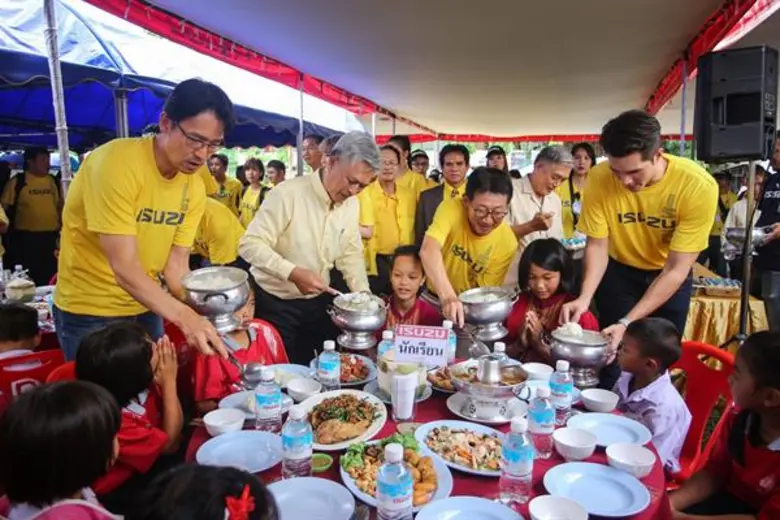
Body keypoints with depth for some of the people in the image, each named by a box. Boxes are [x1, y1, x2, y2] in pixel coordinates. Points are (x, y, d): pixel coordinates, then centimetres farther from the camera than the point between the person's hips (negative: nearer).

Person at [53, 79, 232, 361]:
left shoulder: (195, 188, -6)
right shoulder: (116, 163, -25)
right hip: (91, 311, -6)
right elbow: (124, 267, -30)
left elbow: (176, 265, -6)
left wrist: (201, 315, -21)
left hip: (146, 307, 6)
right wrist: (184, 316, -40)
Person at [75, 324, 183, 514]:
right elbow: (170, 443, -22)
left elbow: (175, 428, -5)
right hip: (116, 491, -7)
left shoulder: (135, 386, -15)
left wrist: (167, 381, -21)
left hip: (149, 459, 7)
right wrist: (169, 381, -25)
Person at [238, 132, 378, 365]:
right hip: (274, 302, -5)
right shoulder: (288, 193, -21)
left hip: (318, 302, 5)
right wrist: (293, 273, -33)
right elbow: (250, 245, -22)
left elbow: (351, 254, 5)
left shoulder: (351, 203, -1)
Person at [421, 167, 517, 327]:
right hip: (431, 297, -1)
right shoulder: (452, 208, -21)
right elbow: (429, 250, -36)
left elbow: (485, 291, -7)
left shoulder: (507, 243, -15)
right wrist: (448, 297, -48)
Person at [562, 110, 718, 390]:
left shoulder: (698, 186, -30)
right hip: (619, 271, 1)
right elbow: (597, 245, -15)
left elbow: (676, 269, -27)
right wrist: (585, 297, -33)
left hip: (670, 276, 0)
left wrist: (627, 322, -35)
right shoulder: (599, 178, -25)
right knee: (614, 355, -1)